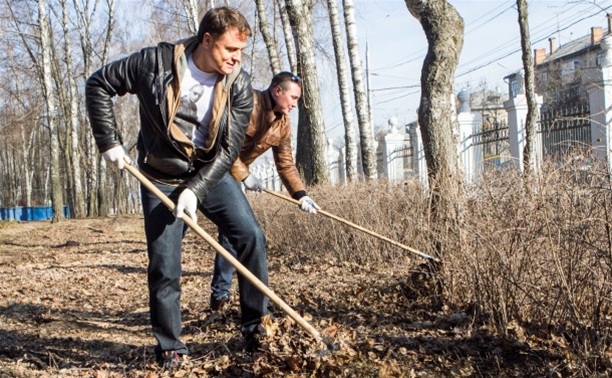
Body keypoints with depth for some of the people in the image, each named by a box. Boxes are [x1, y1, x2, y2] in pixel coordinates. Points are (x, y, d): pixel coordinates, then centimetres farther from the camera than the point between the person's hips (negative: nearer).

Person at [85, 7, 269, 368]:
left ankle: (257, 328, 3)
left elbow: (229, 149, -14)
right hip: (162, 178, -2)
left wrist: (196, 189, -25)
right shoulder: (156, 62, -19)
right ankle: (169, 348, 13)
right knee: (165, 267, -3)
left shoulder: (239, 85, -14)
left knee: (252, 237, -11)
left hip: (212, 174, 2)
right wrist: (110, 142, -12)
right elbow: (99, 85, -7)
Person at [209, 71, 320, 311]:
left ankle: (220, 292, 9)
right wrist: (244, 175, -24)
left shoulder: (283, 124, 3)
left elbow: (285, 164, 5)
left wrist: (300, 194, -8)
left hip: (229, 175, 8)